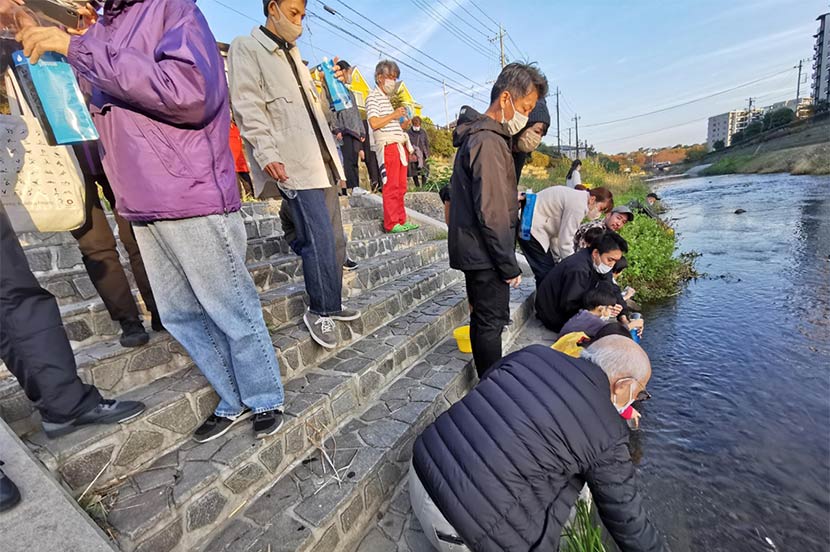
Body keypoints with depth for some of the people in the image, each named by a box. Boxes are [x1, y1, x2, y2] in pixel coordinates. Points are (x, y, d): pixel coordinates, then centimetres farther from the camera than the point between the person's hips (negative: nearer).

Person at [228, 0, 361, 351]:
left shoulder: (293, 53, 28)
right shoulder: (246, 47, 6)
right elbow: (248, 106, -7)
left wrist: (334, 158, 19)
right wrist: (267, 154, -22)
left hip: (322, 160, 8)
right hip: (292, 163, -8)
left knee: (334, 240, 6)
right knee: (320, 241, -14)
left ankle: (330, 306, 19)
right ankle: (320, 312, 2)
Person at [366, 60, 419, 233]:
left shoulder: (387, 98, 26)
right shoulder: (373, 97, -1)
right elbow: (374, 123, -16)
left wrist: (403, 125, 13)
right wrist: (393, 115, -9)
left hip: (399, 145, 9)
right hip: (388, 146, -9)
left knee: (400, 186, 7)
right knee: (391, 186, -12)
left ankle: (401, 220, 12)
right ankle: (391, 223, -9)